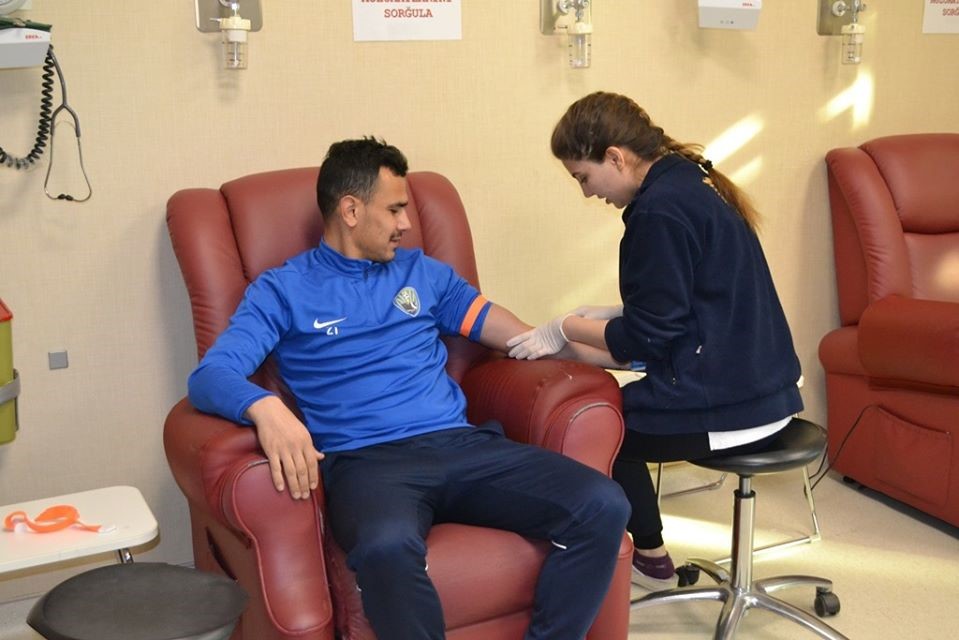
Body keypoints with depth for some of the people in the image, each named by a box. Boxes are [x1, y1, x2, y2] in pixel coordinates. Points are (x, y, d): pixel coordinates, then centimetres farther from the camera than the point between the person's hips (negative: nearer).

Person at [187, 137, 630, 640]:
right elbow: (209, 376, -4)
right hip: (366, 459, -4)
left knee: (603, 506, -19)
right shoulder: (283, 290, 8)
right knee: (387, 548, -40)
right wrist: (265, 407, -28)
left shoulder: (422, 271, 22)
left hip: (460, 443, 5)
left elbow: (495, 324, 26)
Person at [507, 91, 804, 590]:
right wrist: (602, 316, 10)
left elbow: (648, 337, -16)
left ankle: (649, 556, 26)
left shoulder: (658, 211, -18)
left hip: (726, 409, -9)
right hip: (765, 390, 9)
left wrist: (566, 328, -4)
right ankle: (645, 550, 31)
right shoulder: (691, 183, 10)